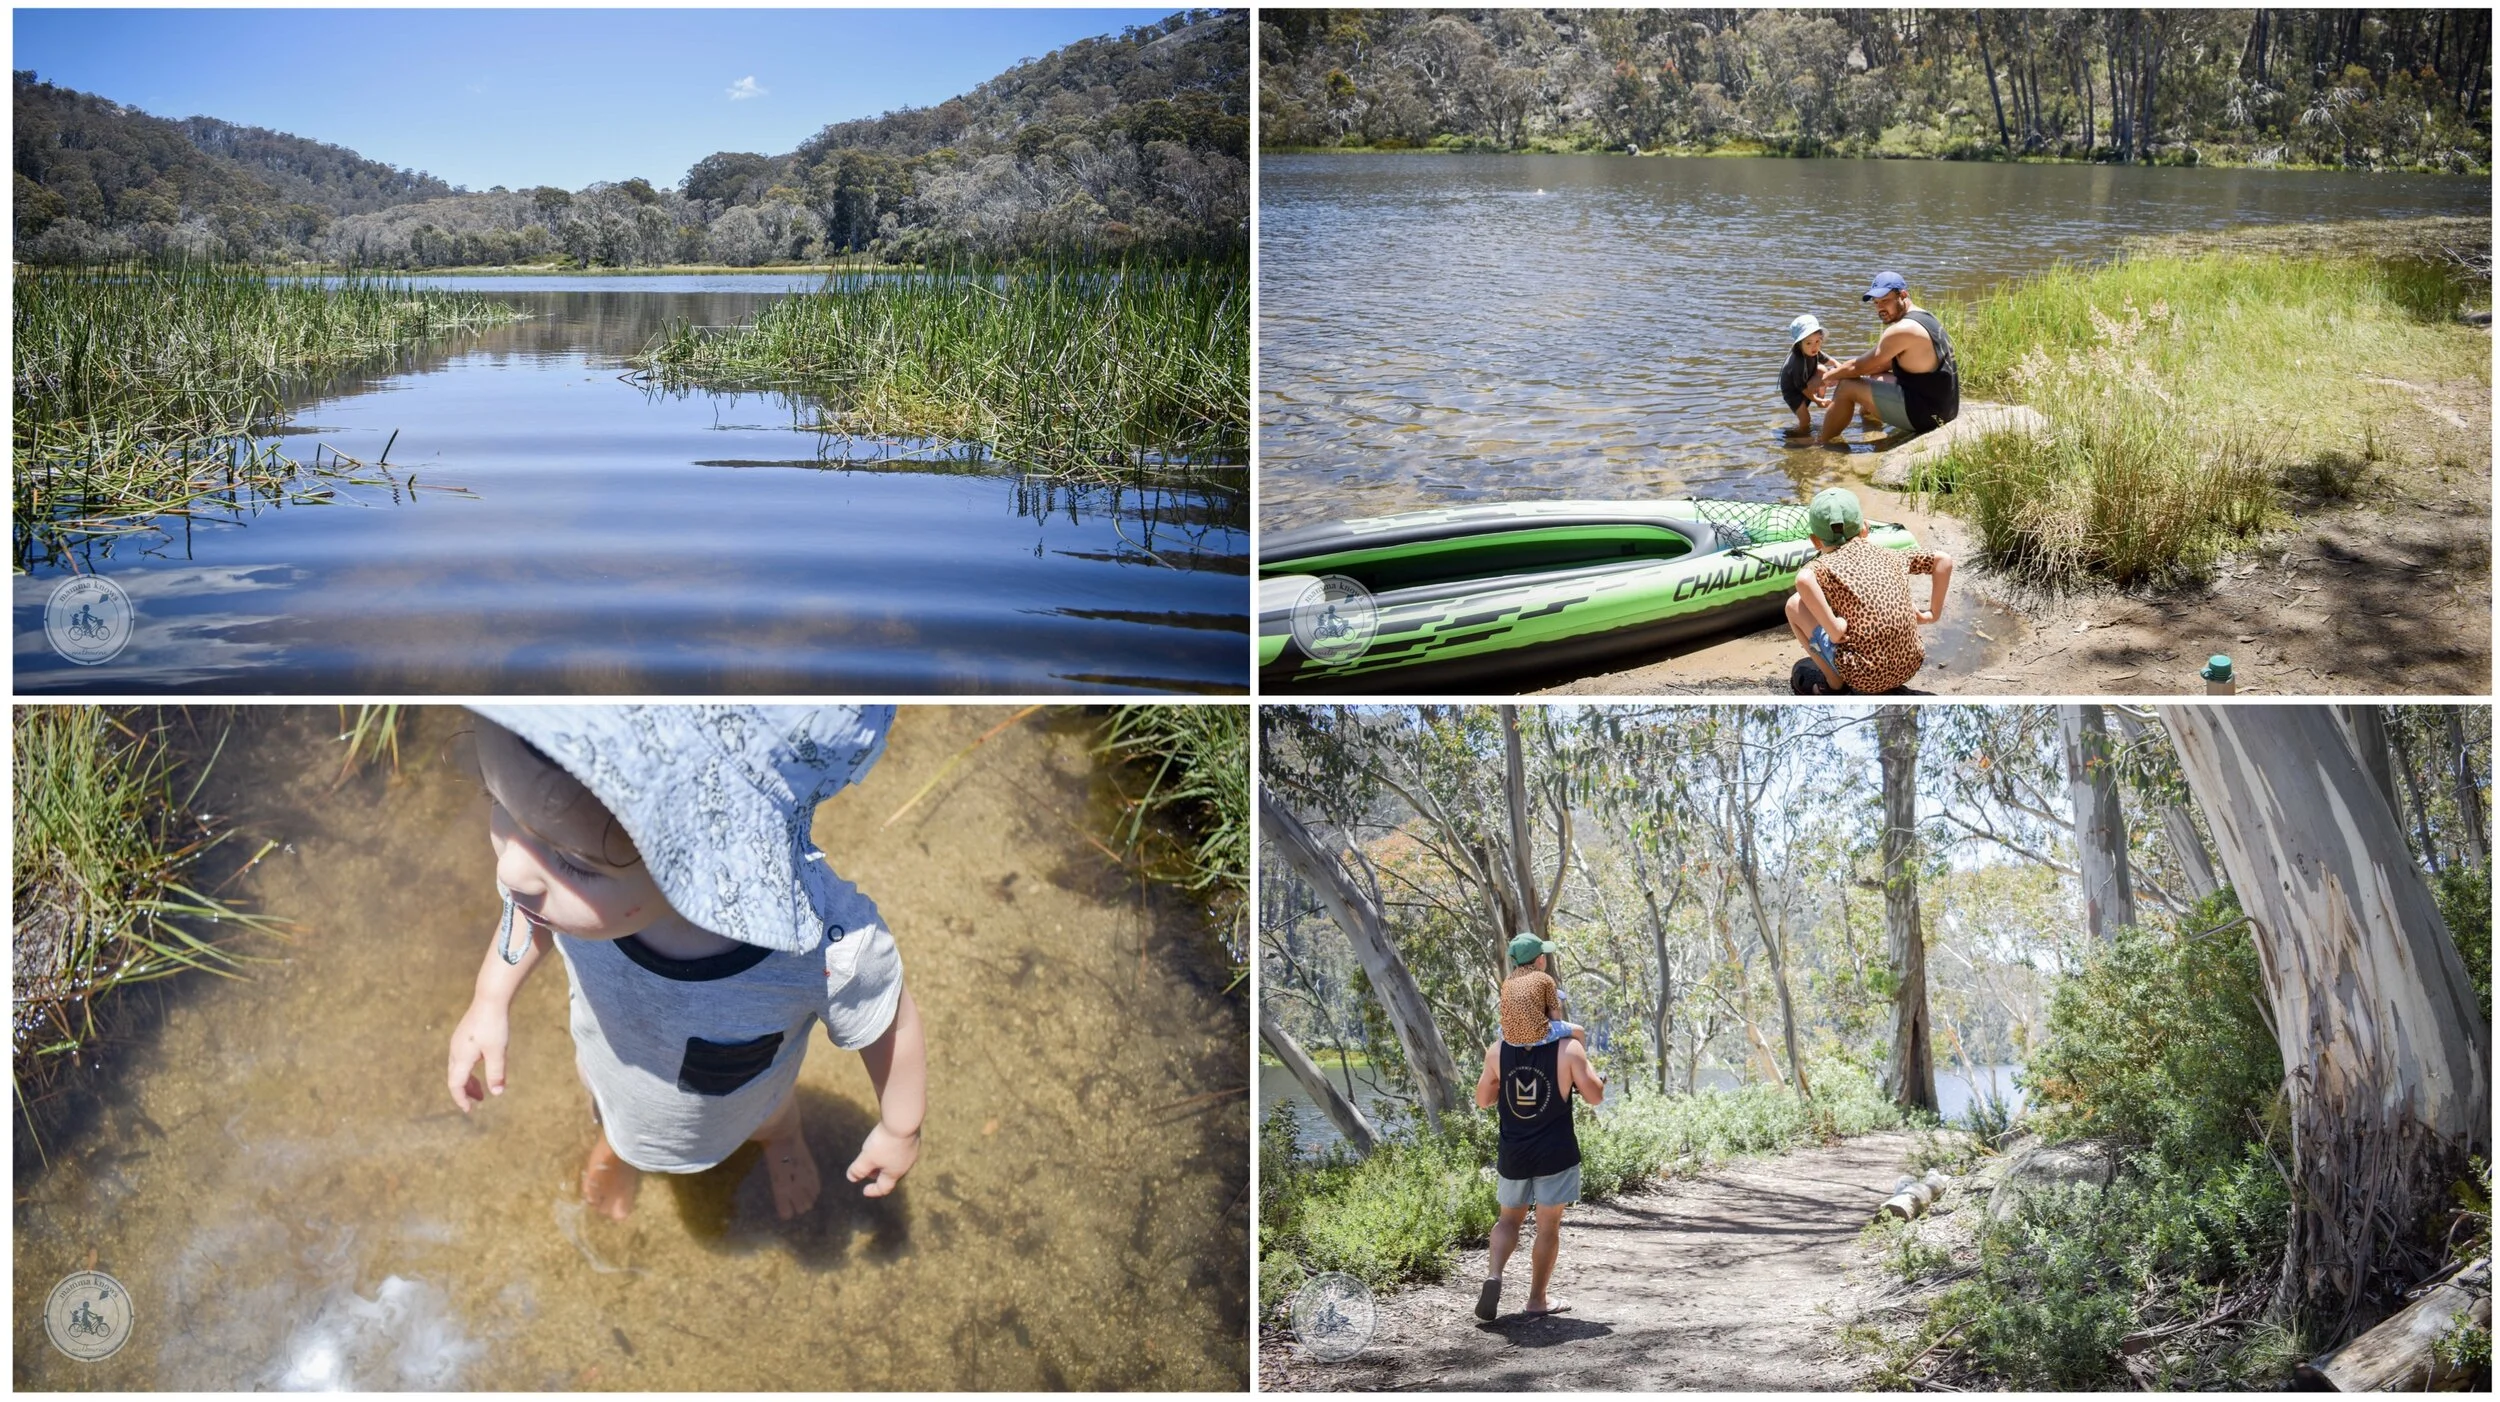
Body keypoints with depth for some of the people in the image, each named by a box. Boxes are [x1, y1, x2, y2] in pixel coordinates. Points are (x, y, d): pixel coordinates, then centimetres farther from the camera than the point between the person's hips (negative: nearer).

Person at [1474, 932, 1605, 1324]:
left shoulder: (1499, 1050, -4)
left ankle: (1495, 1276, -5)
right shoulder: (1568, 1049, -12)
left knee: (1509, 1219, 18)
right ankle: (1537, 1299, 14)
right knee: (1548, 1225, 9)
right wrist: (1585, 1064, 9)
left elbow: (1482, 1100, 6)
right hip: (1555, 1155, -2)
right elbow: (1595, 1095, -6)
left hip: (1512, 1154, 3)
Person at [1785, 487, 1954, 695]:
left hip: (1865, 678, -6)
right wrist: (1933, 614, 14)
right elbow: (1944, 560, 11)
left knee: (1795, 604, 5)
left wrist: (1833, 630, -21)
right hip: (1909, 668, 6)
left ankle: (1833, 682, 8)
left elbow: (1804, 580, -27)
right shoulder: (1886, 554, 10)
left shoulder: (1826, 565, -4)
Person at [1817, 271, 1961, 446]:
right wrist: (1840, 372, 12)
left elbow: (1858, 367, -12)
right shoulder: (1923, 316, 11)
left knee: (1847, 387, -5)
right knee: (1873, 379, 30)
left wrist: (1826, 376, 6)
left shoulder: (1903, 330, -20)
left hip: (1925, 413, -10)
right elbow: (1885, 364, 19)